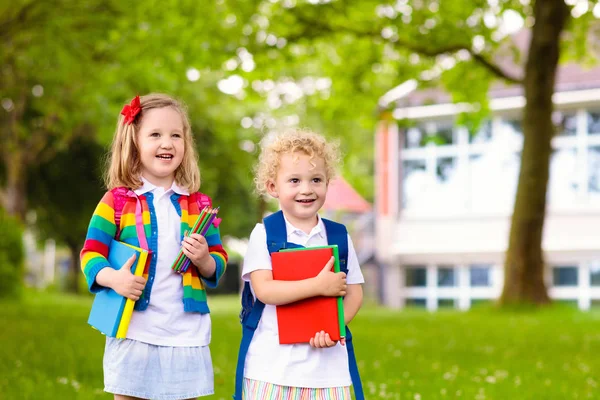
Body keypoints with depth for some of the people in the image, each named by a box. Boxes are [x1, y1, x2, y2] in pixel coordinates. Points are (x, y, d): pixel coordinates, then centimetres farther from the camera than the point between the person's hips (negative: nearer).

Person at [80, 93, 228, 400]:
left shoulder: (198, 205, 7)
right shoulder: (117, 201, -1)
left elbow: (219, 262, 10)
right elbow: (90, 254, -3)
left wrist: (205, 260, -12)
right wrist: (112, 277, -22)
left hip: (187, 336, 2)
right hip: (134, 331, -2)